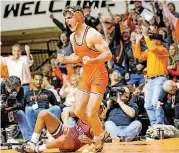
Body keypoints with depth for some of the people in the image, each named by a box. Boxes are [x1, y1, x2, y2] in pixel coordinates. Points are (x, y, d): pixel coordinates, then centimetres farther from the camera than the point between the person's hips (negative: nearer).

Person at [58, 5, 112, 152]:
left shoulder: (92, 34, -20)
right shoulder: (73, 37, 7)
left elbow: (108, 54, -22)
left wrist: (92, 61, -37)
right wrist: (65, 59, 0)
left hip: (99, 76, -9)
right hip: (86, 76, 9)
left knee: (91, 113, -13)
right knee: (78, 111, 8)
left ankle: (98, 139, 14)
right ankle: (100, 133, 29)